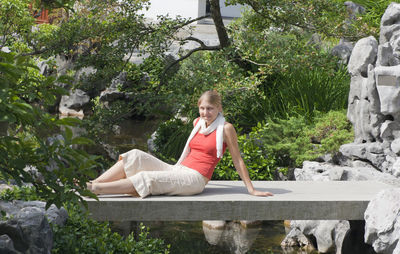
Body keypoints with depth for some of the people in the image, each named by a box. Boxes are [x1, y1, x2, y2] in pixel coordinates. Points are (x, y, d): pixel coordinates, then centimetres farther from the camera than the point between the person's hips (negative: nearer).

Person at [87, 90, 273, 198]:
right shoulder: (197, 123, 15)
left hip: (194, 179, -7)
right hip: (177, 170, 7)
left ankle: (95, 188, -30)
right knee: (135, 157, -13)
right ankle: (93, 183, -21)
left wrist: (251, 189, -1)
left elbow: (238, 161, -1)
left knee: (146, 178, -27)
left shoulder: (225, 129, -4)